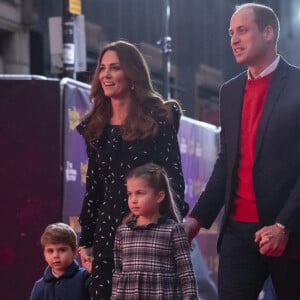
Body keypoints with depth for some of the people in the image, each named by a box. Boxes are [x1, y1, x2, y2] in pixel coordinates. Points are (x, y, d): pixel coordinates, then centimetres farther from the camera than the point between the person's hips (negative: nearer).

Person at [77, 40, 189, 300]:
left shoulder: (159, 118, 0)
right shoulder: (96, 127, 13)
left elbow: (173, 174, -4)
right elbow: (94, 186, 16)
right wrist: (85, 240, 13)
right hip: (108, 229, 4)